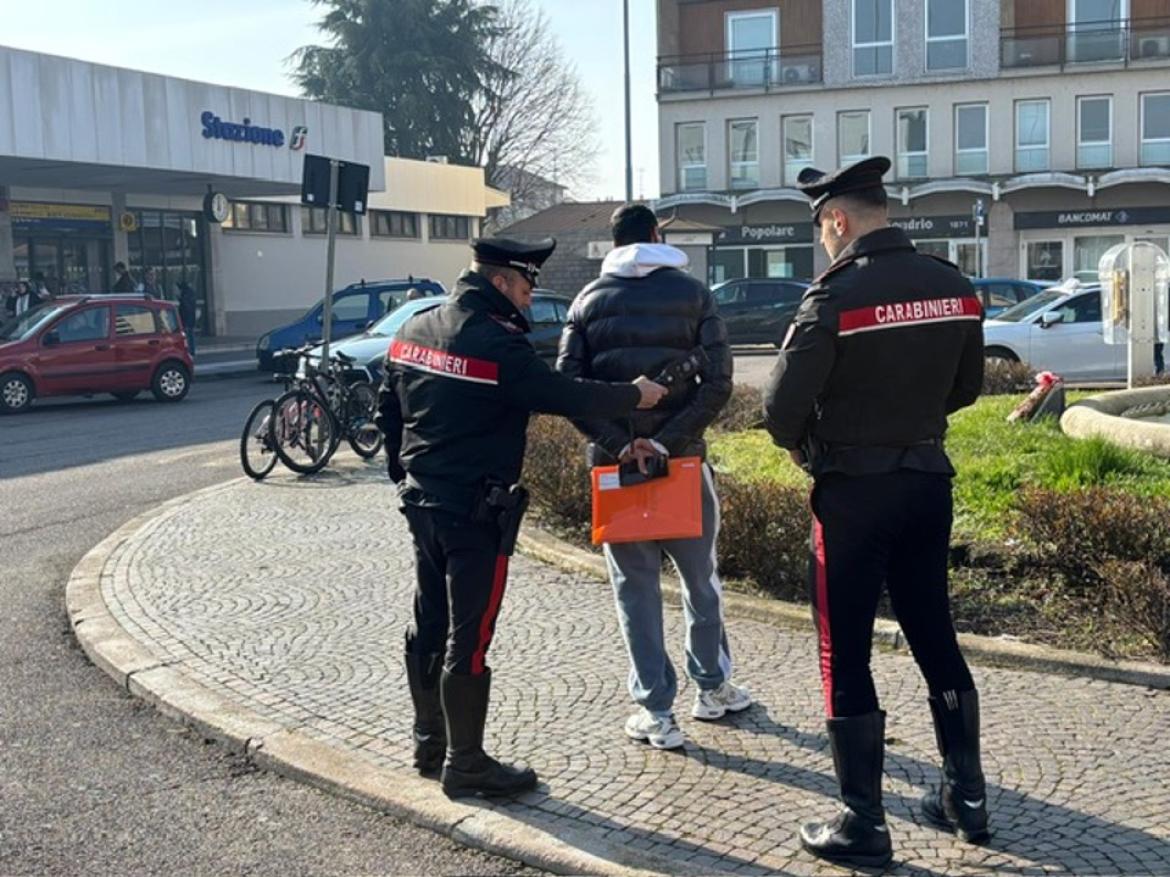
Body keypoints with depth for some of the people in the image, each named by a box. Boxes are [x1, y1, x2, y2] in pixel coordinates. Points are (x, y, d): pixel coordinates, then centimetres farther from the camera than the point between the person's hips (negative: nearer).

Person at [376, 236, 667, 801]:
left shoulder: (414, 329, 7)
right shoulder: (497, 344, -19)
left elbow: (388, 409, 14)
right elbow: (566, 396, -17)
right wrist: (633, 395, -2)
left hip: (423, 501, 9)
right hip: (475, 512, -9)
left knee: (430, 626, 17)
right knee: (468, 639, -1)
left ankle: (429, 743, 30)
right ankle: (465, 765, 8)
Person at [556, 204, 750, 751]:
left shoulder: (589, 301, 5)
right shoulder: (692, 294, 2)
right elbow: (717, 381, -9)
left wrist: (618, 443, -11)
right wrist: (671, 439, -13)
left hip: (614, 462, 1)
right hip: (683, 458, 0)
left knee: (636, 586, 7)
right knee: (700, 577, 16)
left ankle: (656, 712, 9)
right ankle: (711, 686, 29)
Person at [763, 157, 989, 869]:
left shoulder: (836, 296, -18)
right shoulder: (955, 287, 1)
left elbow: (782, 407, -17)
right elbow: (966, 388, 12)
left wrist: (804, 445, 4)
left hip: (854, 489, -6)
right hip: (929, 480, 6)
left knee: (846, 655, 4)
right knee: (935, 636, 18)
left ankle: (864, 827, 10)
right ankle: (968, 798, 27)